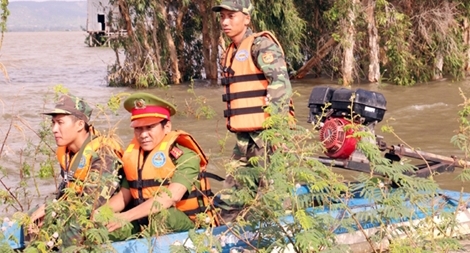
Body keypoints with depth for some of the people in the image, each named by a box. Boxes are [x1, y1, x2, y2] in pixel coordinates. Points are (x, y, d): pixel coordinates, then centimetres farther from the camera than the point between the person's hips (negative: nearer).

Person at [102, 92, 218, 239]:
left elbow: (172, 196, -28)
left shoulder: (184, 155, -14)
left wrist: (126, 216, -34)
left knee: (162, 215, -36)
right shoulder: (132, 154, 6)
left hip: (190, 225, -5)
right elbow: (124, 195, 9)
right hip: (147, 224, 5)